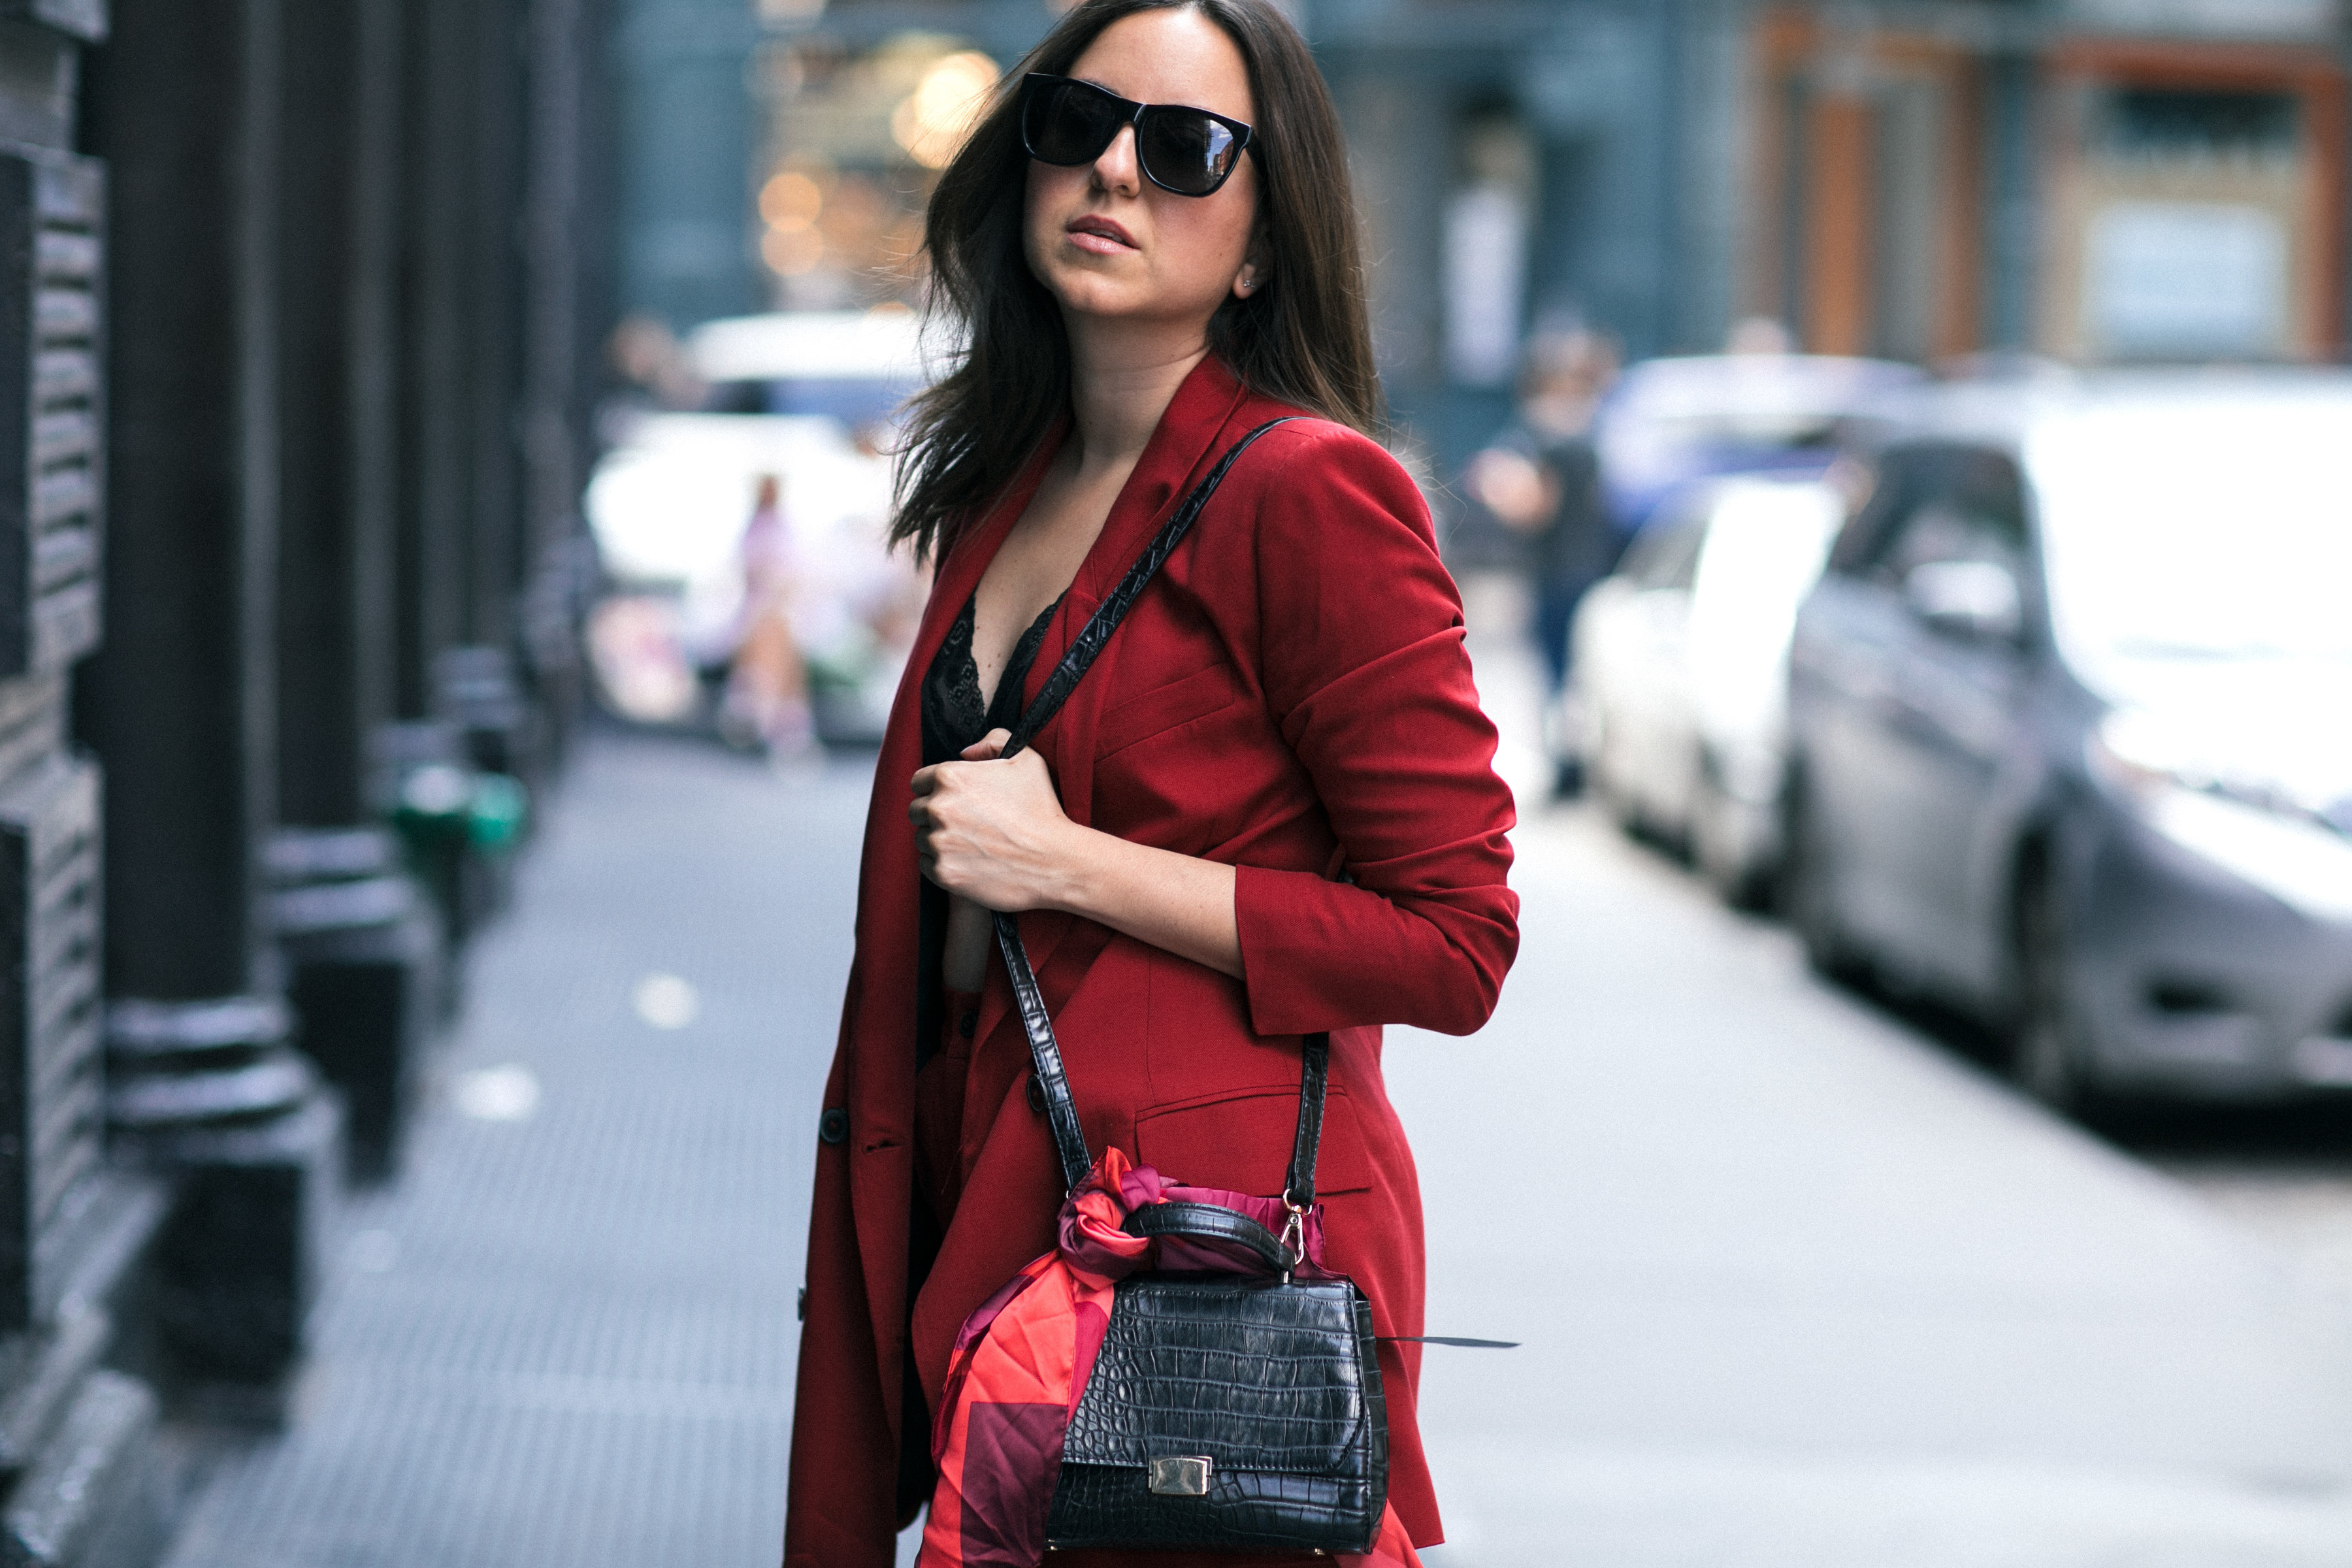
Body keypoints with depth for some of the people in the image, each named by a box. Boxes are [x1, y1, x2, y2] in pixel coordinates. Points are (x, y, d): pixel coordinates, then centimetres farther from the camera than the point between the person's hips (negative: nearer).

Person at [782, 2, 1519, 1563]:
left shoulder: (1309, 493, -11)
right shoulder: (1000, 491, 12)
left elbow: (1454, 941, -14)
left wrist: (1069, 863, -15)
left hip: (1220, 1229, -7)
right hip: (982, 1200, 7)